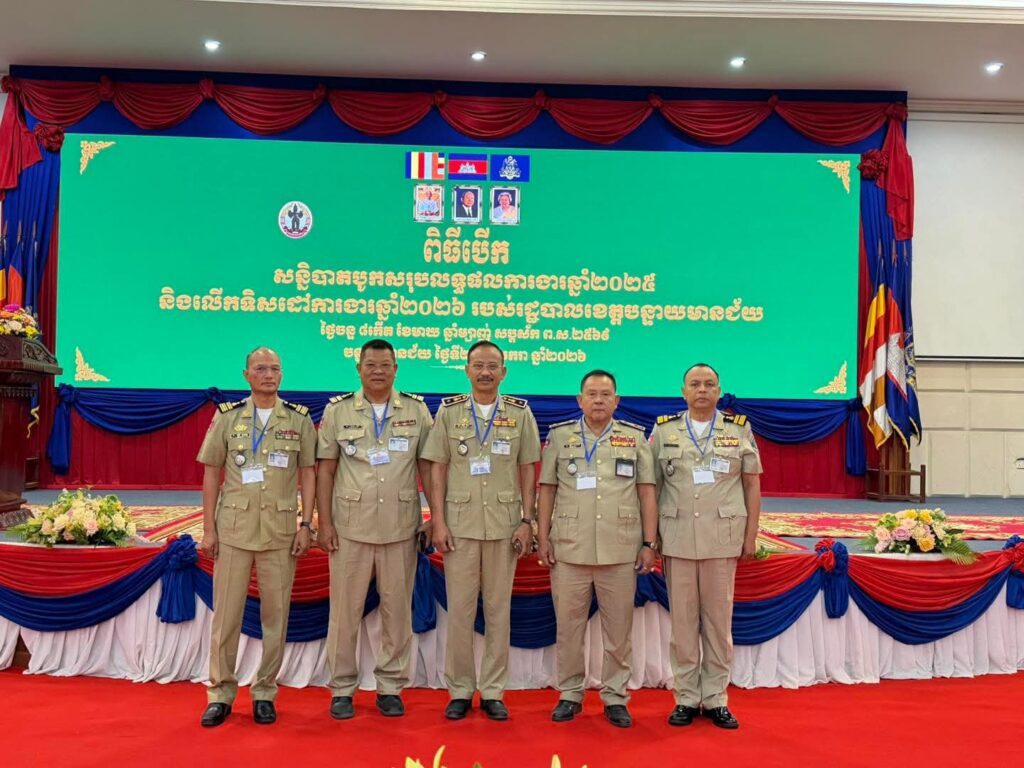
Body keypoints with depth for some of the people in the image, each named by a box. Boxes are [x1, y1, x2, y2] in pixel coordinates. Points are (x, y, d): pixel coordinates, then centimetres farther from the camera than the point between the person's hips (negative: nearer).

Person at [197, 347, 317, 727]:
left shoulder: (299, 419, 3)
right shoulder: (227, 416, 4)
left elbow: (308, 473, 4)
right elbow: (211, 473, 5)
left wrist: (305, 524, -3)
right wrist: (208, 528, 1)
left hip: (280, 530, 0)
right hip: (233, 528, 0)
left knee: (276, 613, 6)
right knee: (226, 613, 5)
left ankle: (265, 692, 19)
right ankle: (220, 692, 19)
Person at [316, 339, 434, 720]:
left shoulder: (416, 410, 4)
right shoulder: (337, 410, 3)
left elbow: (427, 467, 6)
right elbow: (325, 469, 3)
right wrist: (324, 523, -2)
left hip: (401, 528, 1)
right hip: (350, 527, 0)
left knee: (398, 608, 7)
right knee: (345, 609, 6)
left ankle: (391, 686, 22)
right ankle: (342, 689, 20)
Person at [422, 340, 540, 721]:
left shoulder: (520, 412, 4)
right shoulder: (449, 411, 4)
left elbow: (528, 470, 5)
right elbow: (438, 469, 3)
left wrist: (527, 521, -1)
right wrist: (438, 522, -4)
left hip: (504, 525, 0)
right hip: (459, 524, 0)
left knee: (499, 610, 7)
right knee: (459, 610, 5)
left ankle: (493, 692, 19)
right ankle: (460, 691, 18)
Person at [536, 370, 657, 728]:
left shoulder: (635, 437, 8)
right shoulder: (559, 435, 7)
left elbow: (647, 493, 6)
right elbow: (547, 489, 7)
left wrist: (649, 543, 1)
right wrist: (542, 537, 1)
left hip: (620, 550, 0)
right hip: (569, 548, 0)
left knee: (619, 628, 7)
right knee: (568, 625, 7)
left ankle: (615, 696, 20)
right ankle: (570, 694, 21)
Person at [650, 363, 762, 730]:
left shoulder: (739, 429, 7)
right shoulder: (663, 430, 6)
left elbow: (752, 484, 7)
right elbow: (650, 485, 7)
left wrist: (751, 534, 2)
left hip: (722, 538, 0)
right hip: (677, 538, 0)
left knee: (719, 619, 6)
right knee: (683, 619, 5)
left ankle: (716, 699, 18)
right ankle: (686, 698, 17)